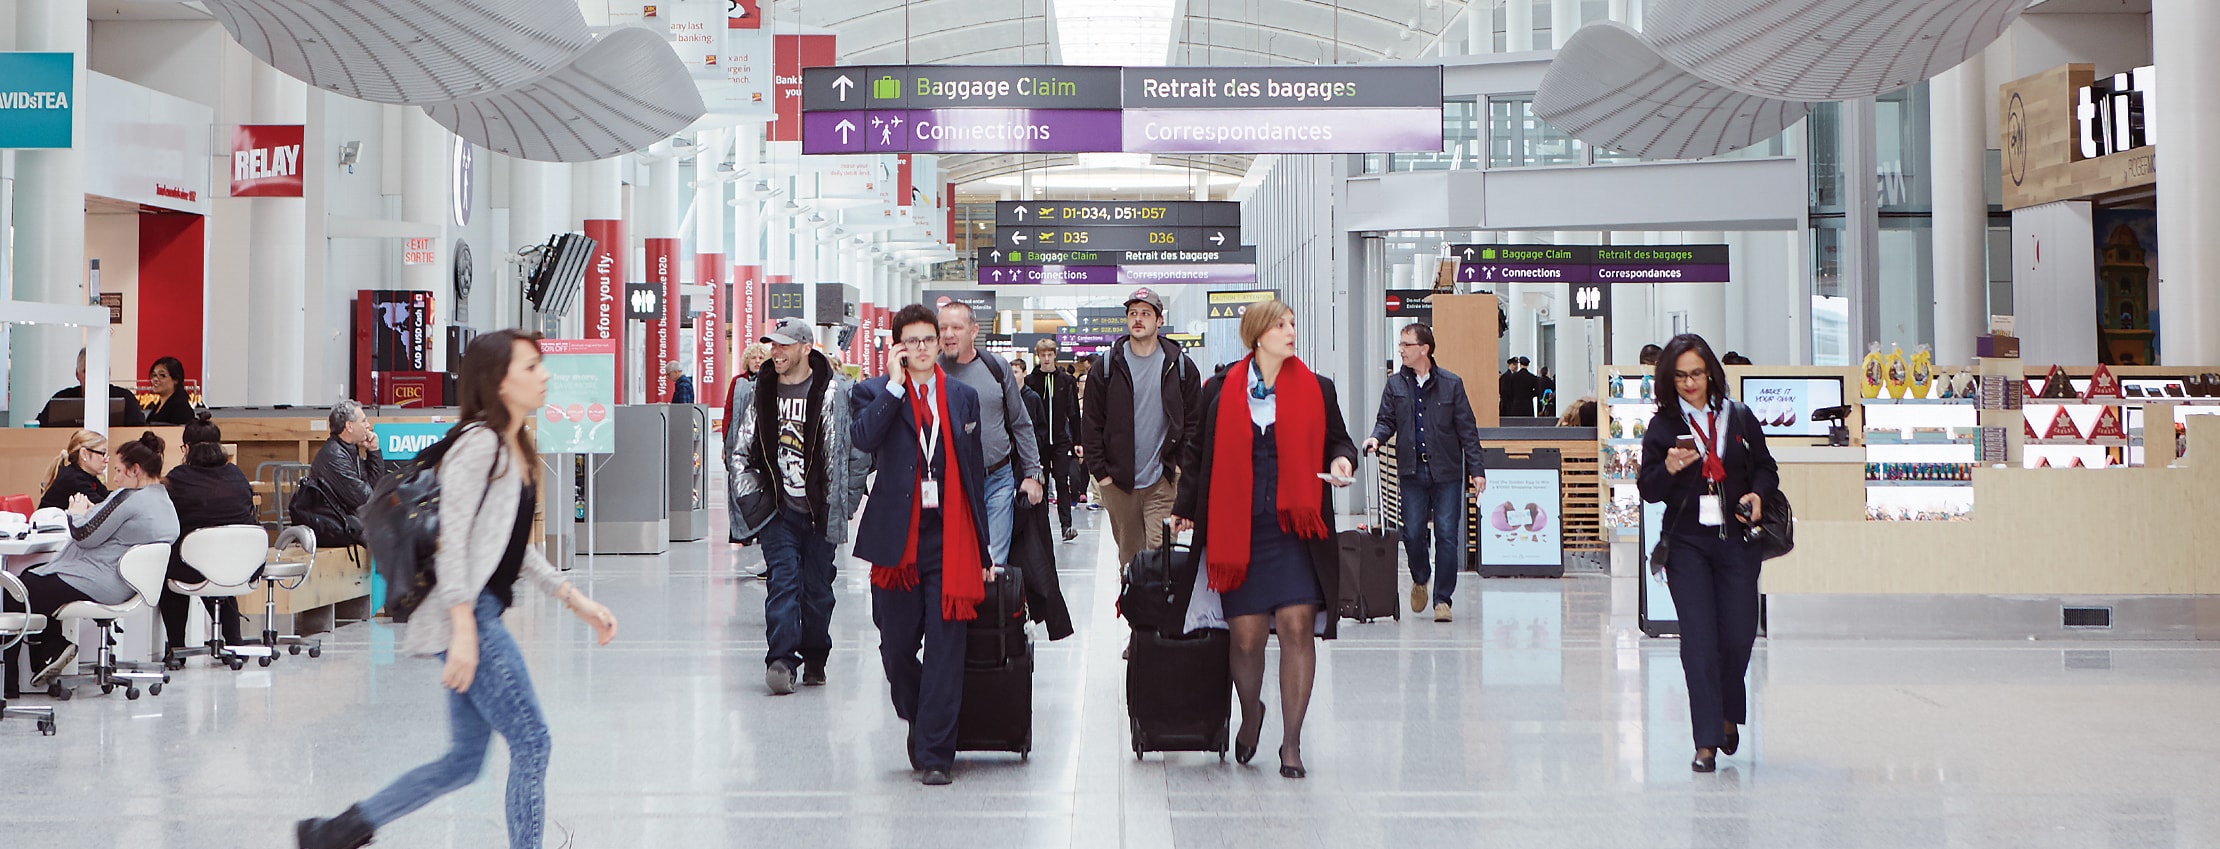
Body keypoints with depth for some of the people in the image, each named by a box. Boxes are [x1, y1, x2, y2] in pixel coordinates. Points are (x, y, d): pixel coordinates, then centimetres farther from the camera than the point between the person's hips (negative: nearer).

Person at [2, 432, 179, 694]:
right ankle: (54, 646, 16)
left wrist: (77, 513, 3)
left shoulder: (129, 498, -20)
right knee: (33, 574, 25)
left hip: (95, 588, -10)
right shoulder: (167, 505, 9)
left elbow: (85, 535, -17)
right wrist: (91, 511, 8)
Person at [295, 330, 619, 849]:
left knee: (464, 762, 12)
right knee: (531, 742, -7)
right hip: (467, 614, -10)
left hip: (484, 614, 10)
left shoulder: (516, 449, 18)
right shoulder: (479, 443, -11)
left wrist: (575, 600, 17)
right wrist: (463, 630, -23)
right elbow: (452, 539, -17)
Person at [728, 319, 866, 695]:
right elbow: (741, 450, 15)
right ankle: (781, 660, -13)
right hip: (778, 508, 2)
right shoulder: (760, 391, 7)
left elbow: (857, 450, -3)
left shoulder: (835, 392, -6)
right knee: (783, 579, -10)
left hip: (820, 509, -2)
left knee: (817, 586, 5)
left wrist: (844, 502, -5)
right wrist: (751, 496, 5)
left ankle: (814, 659, 21)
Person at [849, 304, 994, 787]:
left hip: (950, 541, 1)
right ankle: (919, 721, 34)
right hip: (897, 541, -1)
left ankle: (934, 754, 2)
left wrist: (983, 551, 13)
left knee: (945, 647, -4)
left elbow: (974, 476, 14)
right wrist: (895, 384, -14)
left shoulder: (963, 396, 11)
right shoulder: (875, 393, 4)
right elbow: (864, 438, -19)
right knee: (896, 647, 7)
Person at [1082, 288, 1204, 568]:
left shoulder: (1180, 366, 5)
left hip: (1163, 481, -2)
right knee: (1128, 554, 9)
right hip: (1118, 481, 2)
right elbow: (1091, 423, 7)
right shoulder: (1108, 366, 6)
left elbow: (1195, 421, 7)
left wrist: (1183, 466, -2)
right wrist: (1099, 471, 0)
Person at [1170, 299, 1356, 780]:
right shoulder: (1220, 391, 6)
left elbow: (1337, 439, 16)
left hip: (1296, 528, 0)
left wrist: (1342, 460, -6)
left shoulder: (1316, 390, 8)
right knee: (1246, 635, 2)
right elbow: (1200, 453, 14)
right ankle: (1251, 712, 32)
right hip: (1237, 529, 0)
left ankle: (1291, 741, 3)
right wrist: (1186, 508, 15)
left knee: (1297, 626, -8)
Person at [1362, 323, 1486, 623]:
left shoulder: (1451, 384, 0)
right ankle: (1420, 579, 30)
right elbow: (1386, 420, 12)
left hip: (1446, 473, -2)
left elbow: (1467, 429, 1)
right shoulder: (1395, 384, 7)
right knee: (1412, 533, 0)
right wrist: (1376, 437, -12)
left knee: (1447, 535, -3)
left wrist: (1477, 469, -3)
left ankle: (1442, 599, 6)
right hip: (1412, 471, 2)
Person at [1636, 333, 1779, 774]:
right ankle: (1706, 741, -3)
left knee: (1738, 635, -1)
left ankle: (1729, 714, 27)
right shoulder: (1662, 425, 3)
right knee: (1698, 640, -6)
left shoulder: (1740, 418, 7)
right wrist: (1669, 468, -19)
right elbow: (1648, 489, 0)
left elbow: (1766, 468, 15)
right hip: (1686, 543, -1)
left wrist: (1758, 494, -6)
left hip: (1736, 541, 1)